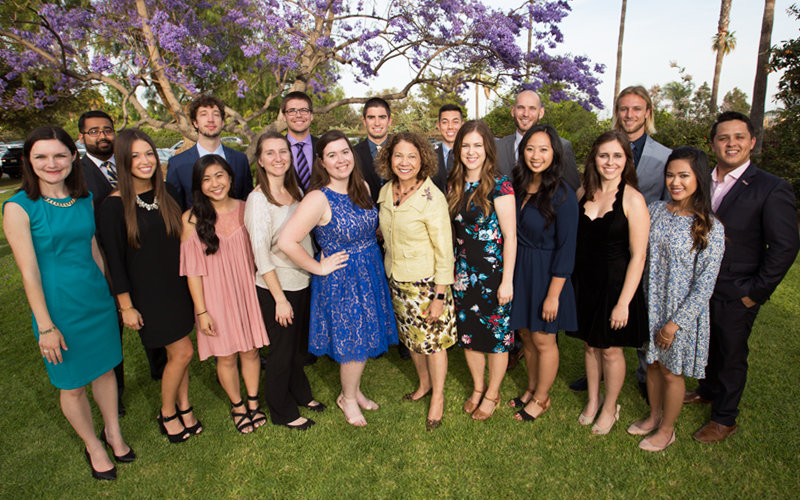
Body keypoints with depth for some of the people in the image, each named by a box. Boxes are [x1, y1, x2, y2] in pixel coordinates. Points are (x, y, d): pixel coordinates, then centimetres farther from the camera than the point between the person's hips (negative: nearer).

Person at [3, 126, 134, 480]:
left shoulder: (85, 199, 1)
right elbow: (29, 272, -13)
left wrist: (112, 292, 15)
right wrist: (45, 326, -12)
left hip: (97, 299, 4)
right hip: (59, 307, -4)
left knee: (105, 369, 18)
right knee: (72, 385, 12)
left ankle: (113, 433, 40)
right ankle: (93, 446, 35)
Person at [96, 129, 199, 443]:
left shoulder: (167, 193, 2)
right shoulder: (114, 205, -13)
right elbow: (114, 259, -11)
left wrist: (189, 283, 10)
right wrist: (126, 306, -9)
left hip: (176, 286, 5)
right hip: (146, 293, -5)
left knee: (178, 353, 12)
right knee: (182, 352, 0)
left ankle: (183, 407, 32)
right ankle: (168, 414, 24)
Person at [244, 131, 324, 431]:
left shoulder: (295, 191, 5)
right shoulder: (258, 199, -16)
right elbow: (261, 255, -18)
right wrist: (280, 298, -16)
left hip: (303, 282, 6)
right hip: (276, 287, -6)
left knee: (300, 346, 22)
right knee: (281, 351, 10)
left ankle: (301, 394, 44)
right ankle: (282, 412, 31)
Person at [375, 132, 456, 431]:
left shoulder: (432, 198, -19)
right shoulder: (386, 192, 0)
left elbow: (444, 252, -17)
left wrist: (439, 297, -17)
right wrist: (389, 275, 8)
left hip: (425, 282, -6)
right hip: (396, 281, 6)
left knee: (433, 340, 9)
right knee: (411, 337, 20)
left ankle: (438, 396, 31)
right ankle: (424, 384, 43)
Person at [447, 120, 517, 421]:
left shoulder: (499, 185, -12)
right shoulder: (454, 185, 5)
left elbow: (510, 235, -13)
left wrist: (507, 281, -16)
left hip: (493, 273, -5)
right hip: (463, 273, 6)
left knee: (496, 335, 9)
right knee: (468, 332, 16)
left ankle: (492, 394, 30)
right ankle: (477, 387, 38)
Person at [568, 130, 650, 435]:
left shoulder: (632, 199, -14)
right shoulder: (583, 193, 1)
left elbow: (638, 255, -15)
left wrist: (623, 302, -16)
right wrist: (571, 279, 4)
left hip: (615, 282, -4)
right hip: (583, 280, 5)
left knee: (610, 350, 11)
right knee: (589, 344, 18)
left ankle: (610, 407, 34)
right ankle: (593, 400, 40)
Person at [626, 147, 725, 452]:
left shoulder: (710, 228, -16)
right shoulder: (654, 211, -3)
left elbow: (705, 285, -15)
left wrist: (675, 323, -15)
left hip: (683, 312, -4)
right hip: (651, 304, 4)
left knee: (671, 372, 12)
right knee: (652, 364, 19)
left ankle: (667, 430, 34)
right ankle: (654, 416, 42)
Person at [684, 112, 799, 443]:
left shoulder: (772, 189, -12)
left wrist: (755, 292, -13)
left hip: (736, 295, -4)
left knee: (731, 354, 10)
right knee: (706, 345, 21)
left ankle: (724, 419, 28)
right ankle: (707, 391, 45)